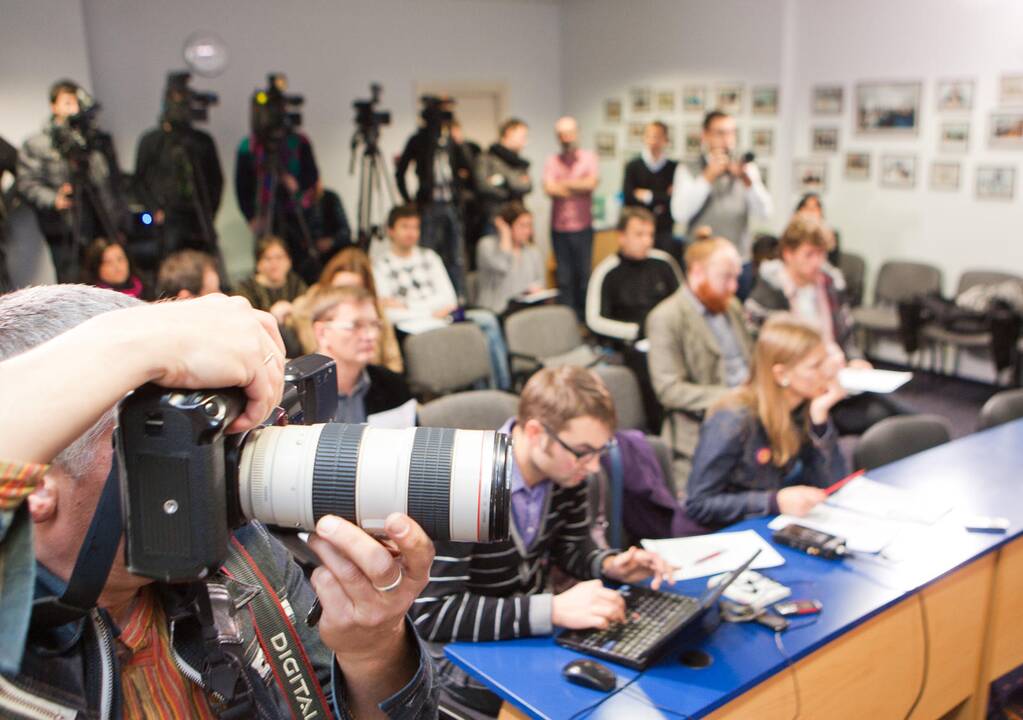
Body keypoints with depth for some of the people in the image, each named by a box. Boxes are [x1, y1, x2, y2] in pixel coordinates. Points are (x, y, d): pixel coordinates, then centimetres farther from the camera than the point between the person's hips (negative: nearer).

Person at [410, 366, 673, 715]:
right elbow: (431, 613, -32)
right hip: (466, 649, -6)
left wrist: (609, 564, -15)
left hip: (535, 628, 7)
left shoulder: (563, 468, -8)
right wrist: (553, 609, -37)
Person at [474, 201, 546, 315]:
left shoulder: (533, 250, 17)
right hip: (496, 312, -6)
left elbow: (539, 280, 23)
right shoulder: (487, 244, -2)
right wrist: (505, 233, -10)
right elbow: (501, 266, -22)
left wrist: (535, 288, -3)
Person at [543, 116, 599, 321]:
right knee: (564, 276, 3)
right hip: (559, 227, 1)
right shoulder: (552, 160, 6)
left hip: (582, 226, -1)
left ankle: (584, 318, 12)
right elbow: (549, 188, -9)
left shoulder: (589, 157, 5)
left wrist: (563, 184, -6)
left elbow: (592, 182, -11)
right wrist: (579, 187, -8)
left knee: (583, 273, 1)